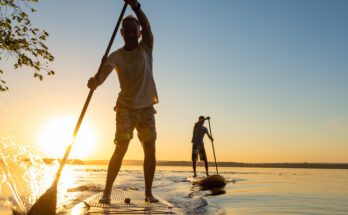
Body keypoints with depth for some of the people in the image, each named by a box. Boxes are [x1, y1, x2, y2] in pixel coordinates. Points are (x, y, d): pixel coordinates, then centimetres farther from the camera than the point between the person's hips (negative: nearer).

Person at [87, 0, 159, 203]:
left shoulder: (146, 48, 0)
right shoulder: (116, 55, -4)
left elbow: (147, 26, -19)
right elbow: (105, 71, -23)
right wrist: (95, 81, -47)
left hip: (146, 108, 2)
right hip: (125, 107, -1)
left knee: (150, 150, 0)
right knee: (121, 149, -9)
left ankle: (149, 192, 11)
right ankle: (107, 191, -1)